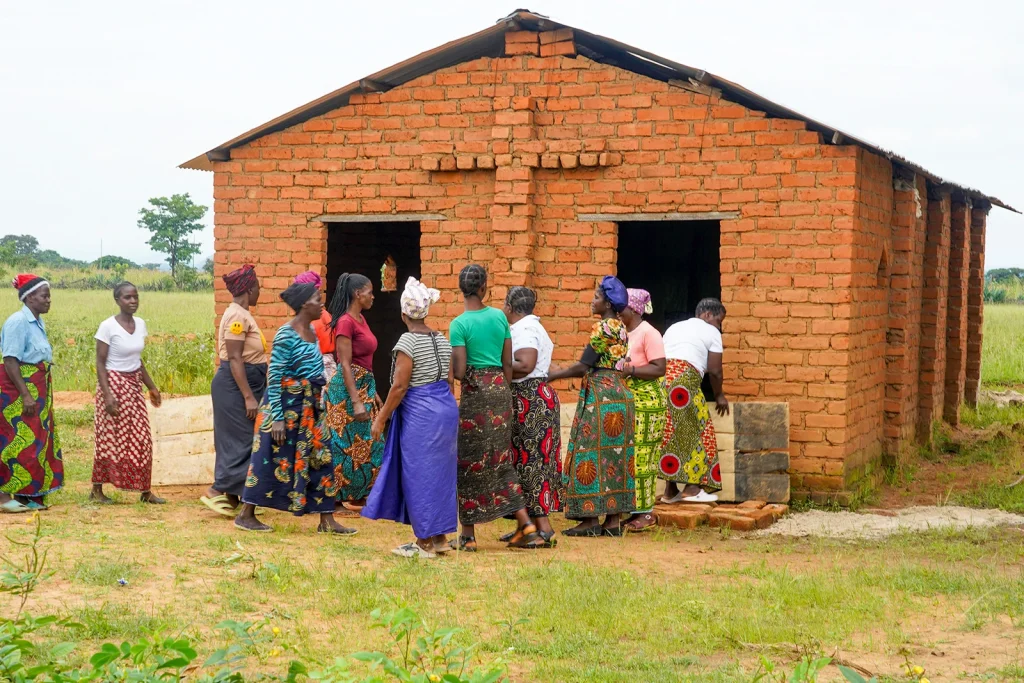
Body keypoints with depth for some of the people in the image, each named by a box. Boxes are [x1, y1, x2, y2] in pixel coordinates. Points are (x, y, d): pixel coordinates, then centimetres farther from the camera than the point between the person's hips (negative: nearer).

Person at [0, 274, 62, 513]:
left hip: (37, 389, 9)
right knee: (20, 441, -8)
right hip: (19, 389, -9)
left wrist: (39, 393, 17)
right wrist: (25, 394, -23)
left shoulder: (37, 322, 11)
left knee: (36, 441, 10)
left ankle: (28, 495, 16)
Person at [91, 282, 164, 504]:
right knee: (109, 438, -1)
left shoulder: (140, 324, 6)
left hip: (134, 386, 6)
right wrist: (107, 394, -20)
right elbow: (100, 363, -13)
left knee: (141, 438, 4)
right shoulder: (108, 326, -13)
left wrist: (151, 387, 16)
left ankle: (145, 490, 10)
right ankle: (97, 490, 11)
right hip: (114, 384, -6)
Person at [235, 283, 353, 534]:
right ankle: (246, 515, 14)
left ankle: (327, 521, 12)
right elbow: (273, 376, -17)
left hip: (309, 407, 8)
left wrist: (316, 405, 18)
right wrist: (277, 417, -19)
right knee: (271, 459, 1)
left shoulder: (312, 331, 7)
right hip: (286, 405, -8)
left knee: (320, 459, 6)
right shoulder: (286, 335, -17)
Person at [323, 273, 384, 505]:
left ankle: (357, 492, 20)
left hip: (365, 385, 9)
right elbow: (345, 364, -20)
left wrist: (373, 392, 19)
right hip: (348, 387, -9)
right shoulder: (346, 322, -16)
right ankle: (336, 494, 7)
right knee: (346, 443, -2)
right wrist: (357, 402, -23)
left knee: (364, 443, 12)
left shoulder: (360, 319, 11)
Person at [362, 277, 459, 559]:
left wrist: (381, 419, -9)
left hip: (419, 414, -8)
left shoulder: (408, 341, -13)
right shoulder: (442, 340, 8)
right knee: (440, 472, 14)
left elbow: (399, 387, -16)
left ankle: (425, 543, 6)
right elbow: (449, 380, 12)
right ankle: (440, 537, 21)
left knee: (419, 475, 0)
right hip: (446, 409, 8)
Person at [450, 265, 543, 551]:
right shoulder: (499, 317, 5)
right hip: (500, 389, 5)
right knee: (501, 458, 13)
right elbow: (508, 363, 8)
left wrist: (452, 369, 9)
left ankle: (468, 534, 10)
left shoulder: (459, 324, -10)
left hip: (475, 391, -5)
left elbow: (458, 372, -13)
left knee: (470, 461, 4)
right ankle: (526, 525, 6)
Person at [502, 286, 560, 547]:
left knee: (530, 460, -9)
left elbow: (525, 366, -28)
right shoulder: (531, 327, 18)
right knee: (530, 460, 13)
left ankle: (544, 528, -10)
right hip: (538, 397, 11)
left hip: (530, 402, -11)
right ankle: (530, 525, 17)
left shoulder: (524, 330, -15)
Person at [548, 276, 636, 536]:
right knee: (615, 455, 7)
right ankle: (614, 519, 9)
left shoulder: (603, 328, -12)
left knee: (592, 455, -5)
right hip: (618, 394, 9)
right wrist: (564, 371, 21)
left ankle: (591, 518, -4)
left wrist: (553, 376, -4)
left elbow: (584, 366, -15)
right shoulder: (620, 328, 15)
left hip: (600, 396, -9)